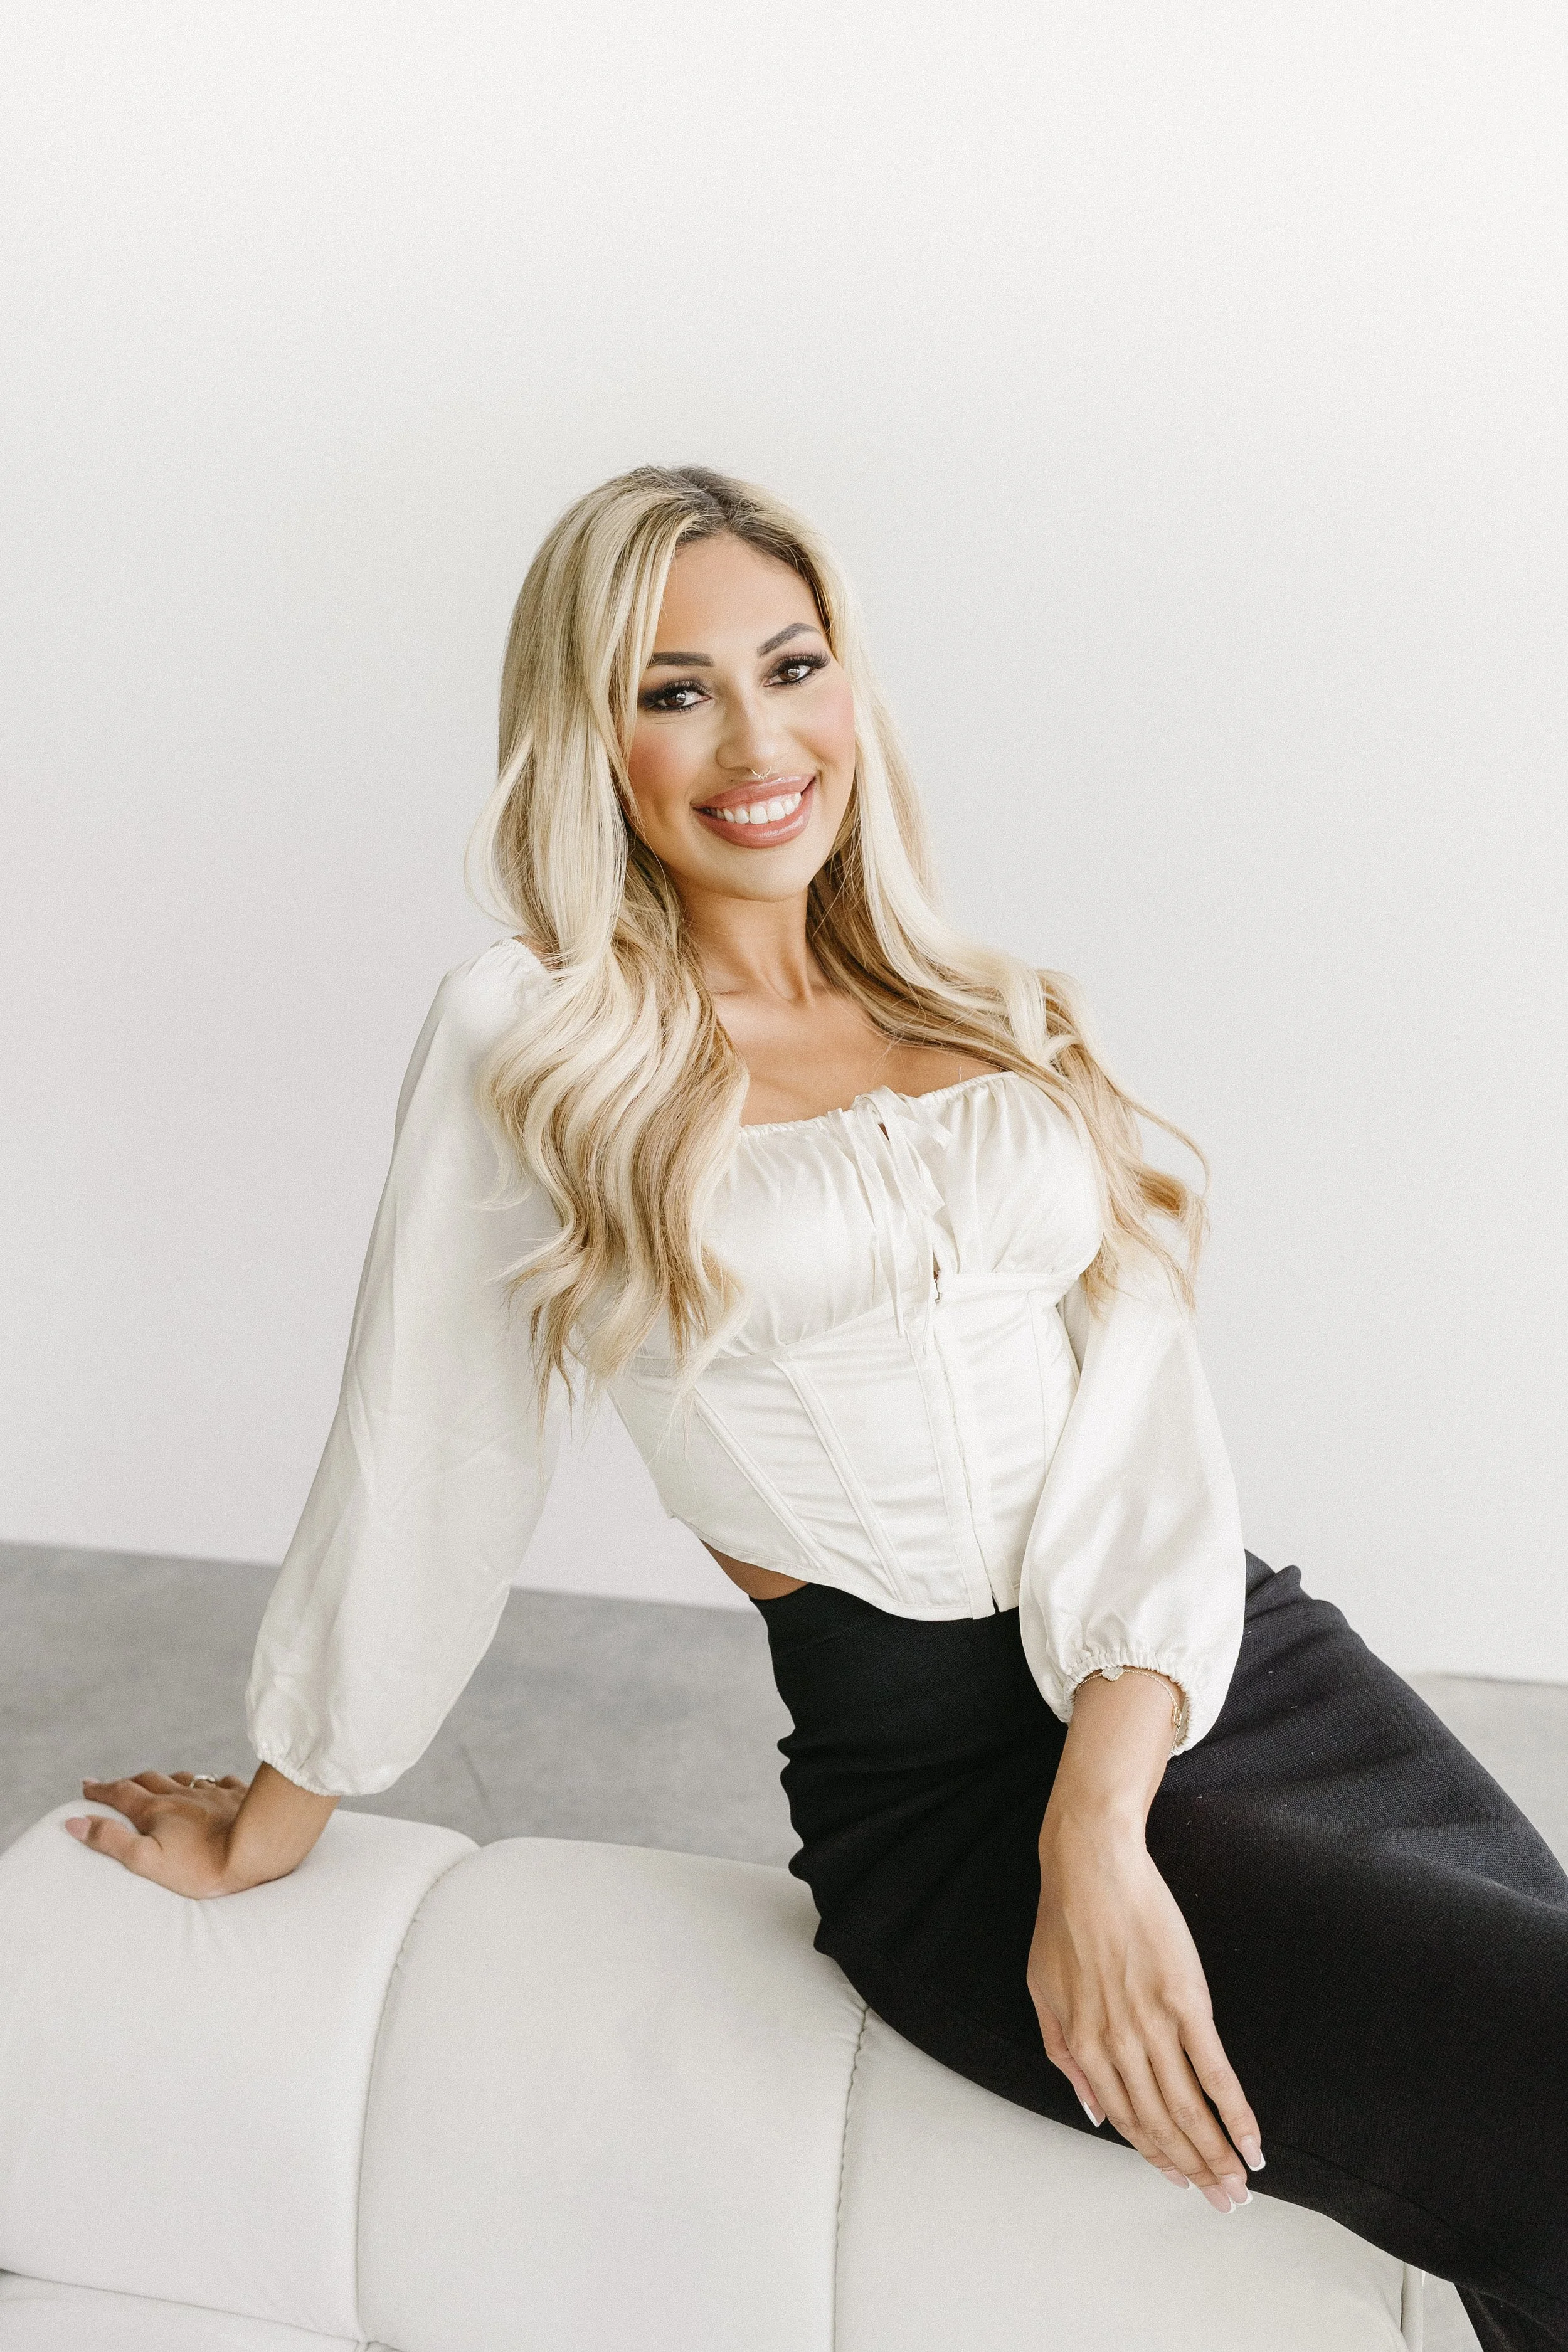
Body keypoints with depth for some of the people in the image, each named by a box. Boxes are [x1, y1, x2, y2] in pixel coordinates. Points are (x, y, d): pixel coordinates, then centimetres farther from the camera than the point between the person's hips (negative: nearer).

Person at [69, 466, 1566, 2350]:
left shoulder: (996, 1016, 12)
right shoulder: (528, 1041, 0)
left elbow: (1141, 1402, 0)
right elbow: (418, 1464, 5)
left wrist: (1103, 1820, -14)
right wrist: (274, 1824, 14)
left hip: (1236, 1659, 5)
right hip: (940, 1784, -4)